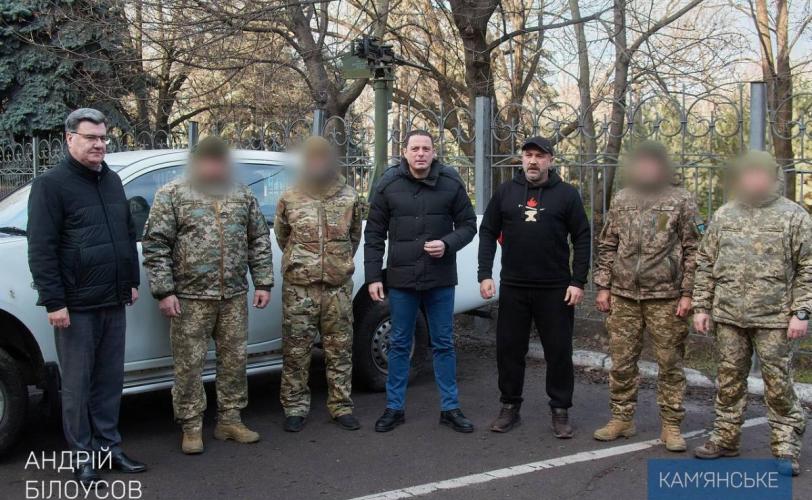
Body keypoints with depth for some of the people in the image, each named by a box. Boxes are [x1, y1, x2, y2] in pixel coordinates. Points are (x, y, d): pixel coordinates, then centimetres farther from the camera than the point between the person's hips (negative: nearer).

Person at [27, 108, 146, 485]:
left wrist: (132, 282, 16)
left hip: (114, 303, 6)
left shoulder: (112, 181, 14)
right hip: (76, 305, -6)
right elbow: (40, 249, -11)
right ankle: (82, 455, 16)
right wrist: (54, 301, -16)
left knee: (110, 381, 12)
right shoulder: (51, 184, -7)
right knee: (78, 384, 4)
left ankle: (108, 446, 23)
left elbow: (129, 236, 20)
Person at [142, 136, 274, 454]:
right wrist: (164, 291, -10)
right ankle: (191, 427, 16)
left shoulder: (243, 195, 9)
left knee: (234, 359, 10)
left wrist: (263, 283, 6)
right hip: (190, 297, -3)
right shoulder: (172, 195, -2)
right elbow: (155, 245, -5)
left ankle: (230, 420, 24)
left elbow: (259, 241, 12)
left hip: (234, 297, 4)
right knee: (189, 363, 3)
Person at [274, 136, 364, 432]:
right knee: (296, 351, 3)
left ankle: (341, 407, 19)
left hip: (339, 286, 1)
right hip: (299, 288, -1)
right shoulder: (290, 199, 3)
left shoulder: (349, 198, 6)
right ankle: (295, 408, 16)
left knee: (340, 349, 7)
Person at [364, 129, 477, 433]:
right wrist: (373, 276, -4)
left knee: (444, 345, 10)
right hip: (401, 279, 0)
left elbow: (468, 225, 4)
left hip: (440, 279, 0)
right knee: (399, 345, 10)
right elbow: (374, 234, 1)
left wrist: (448, 244, -15)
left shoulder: (451, 183, -2)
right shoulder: (388, 184, -2)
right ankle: (395, 408, 23)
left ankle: (450, 408, 22)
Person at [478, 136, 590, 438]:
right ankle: (510, 407, 22)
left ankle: (560, 411, 18)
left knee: (559, 351, 4)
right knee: (509, 349, 8)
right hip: (512, 288, 2)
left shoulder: (566, 194, 0)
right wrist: (485, 274, -3)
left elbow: (582, 239, 0)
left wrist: (578, 282, -7)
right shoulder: (505, 192, 6)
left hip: (555, 289, -2)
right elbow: (488, 233, 7)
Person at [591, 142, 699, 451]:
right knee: (621, 362, 9)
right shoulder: (621, 200, 9)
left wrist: (687, 293, -7)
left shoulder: (681, 200, 0)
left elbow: (693, 250, -1)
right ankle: (621, 419, 22)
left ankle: (671, 426, 17)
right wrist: (603, 287, 6)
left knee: (670, 364, 5)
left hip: (665, 297, -3)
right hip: (623, 296, 3)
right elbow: (607, 247, 12)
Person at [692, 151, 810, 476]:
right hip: (728, 316, 4)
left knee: (779, 384, 3)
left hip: (774, 318, -3)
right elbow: (705, 264, 11)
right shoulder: (724, 215, 9)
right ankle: (726, 437, 26)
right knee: (729, 380, 12)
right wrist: (701, 306, 6)